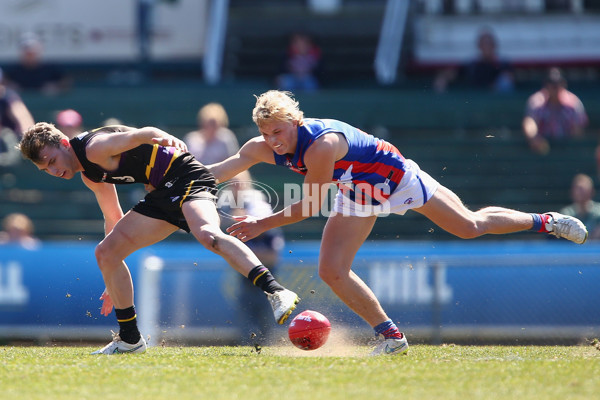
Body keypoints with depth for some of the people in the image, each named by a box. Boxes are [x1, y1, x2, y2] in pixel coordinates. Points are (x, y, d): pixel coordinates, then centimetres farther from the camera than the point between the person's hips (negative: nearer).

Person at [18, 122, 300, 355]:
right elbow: (113, 219, 27)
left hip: (186, 176, -10)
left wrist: (163, 137, -58)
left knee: (206, 234, -38)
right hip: (164, 193, 10)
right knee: (106, 252, 8)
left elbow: (140, 135, -33)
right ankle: (130, 339, 16)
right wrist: (113, 282, 30)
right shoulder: (89, 173, 16)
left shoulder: (94, 148, -15)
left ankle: (276, 293, -51)